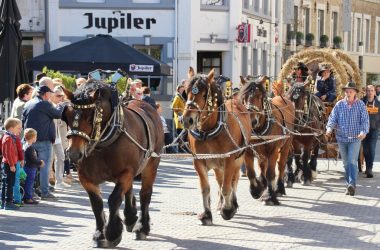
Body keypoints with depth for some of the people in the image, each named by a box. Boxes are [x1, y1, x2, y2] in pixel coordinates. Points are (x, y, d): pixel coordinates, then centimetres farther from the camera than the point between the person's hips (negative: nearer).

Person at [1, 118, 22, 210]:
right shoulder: (8, 138, -16)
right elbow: (8, 152, -21)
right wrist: (12, 165, -21)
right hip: (9, 164, -10)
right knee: (9, 184, -7)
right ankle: (8, 203, -6)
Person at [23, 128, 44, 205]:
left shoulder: (26, 146, 13)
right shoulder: (30, 147, -20)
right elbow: (32, 159, -22)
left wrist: (39, 160, 12)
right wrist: (40, 163, -9)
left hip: (30, 168, 10)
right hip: (30, 168, -10)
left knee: (29, 183, 16)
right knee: (29, 183, -6)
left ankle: (29, 197, 22)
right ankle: (28, 198, -2)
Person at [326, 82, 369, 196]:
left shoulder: (360, 104, -3)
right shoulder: (339, 104, 2)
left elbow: (365, 120, -7)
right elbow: (333, 118, -1)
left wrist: (363, 131, -24)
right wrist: (329, 128, -21)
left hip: (355, 138, -3)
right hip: (342, 138, 3)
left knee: (352, 161, -13)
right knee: (346, 163, 11)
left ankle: (352, 184, -20)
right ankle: (349, 185, 21)